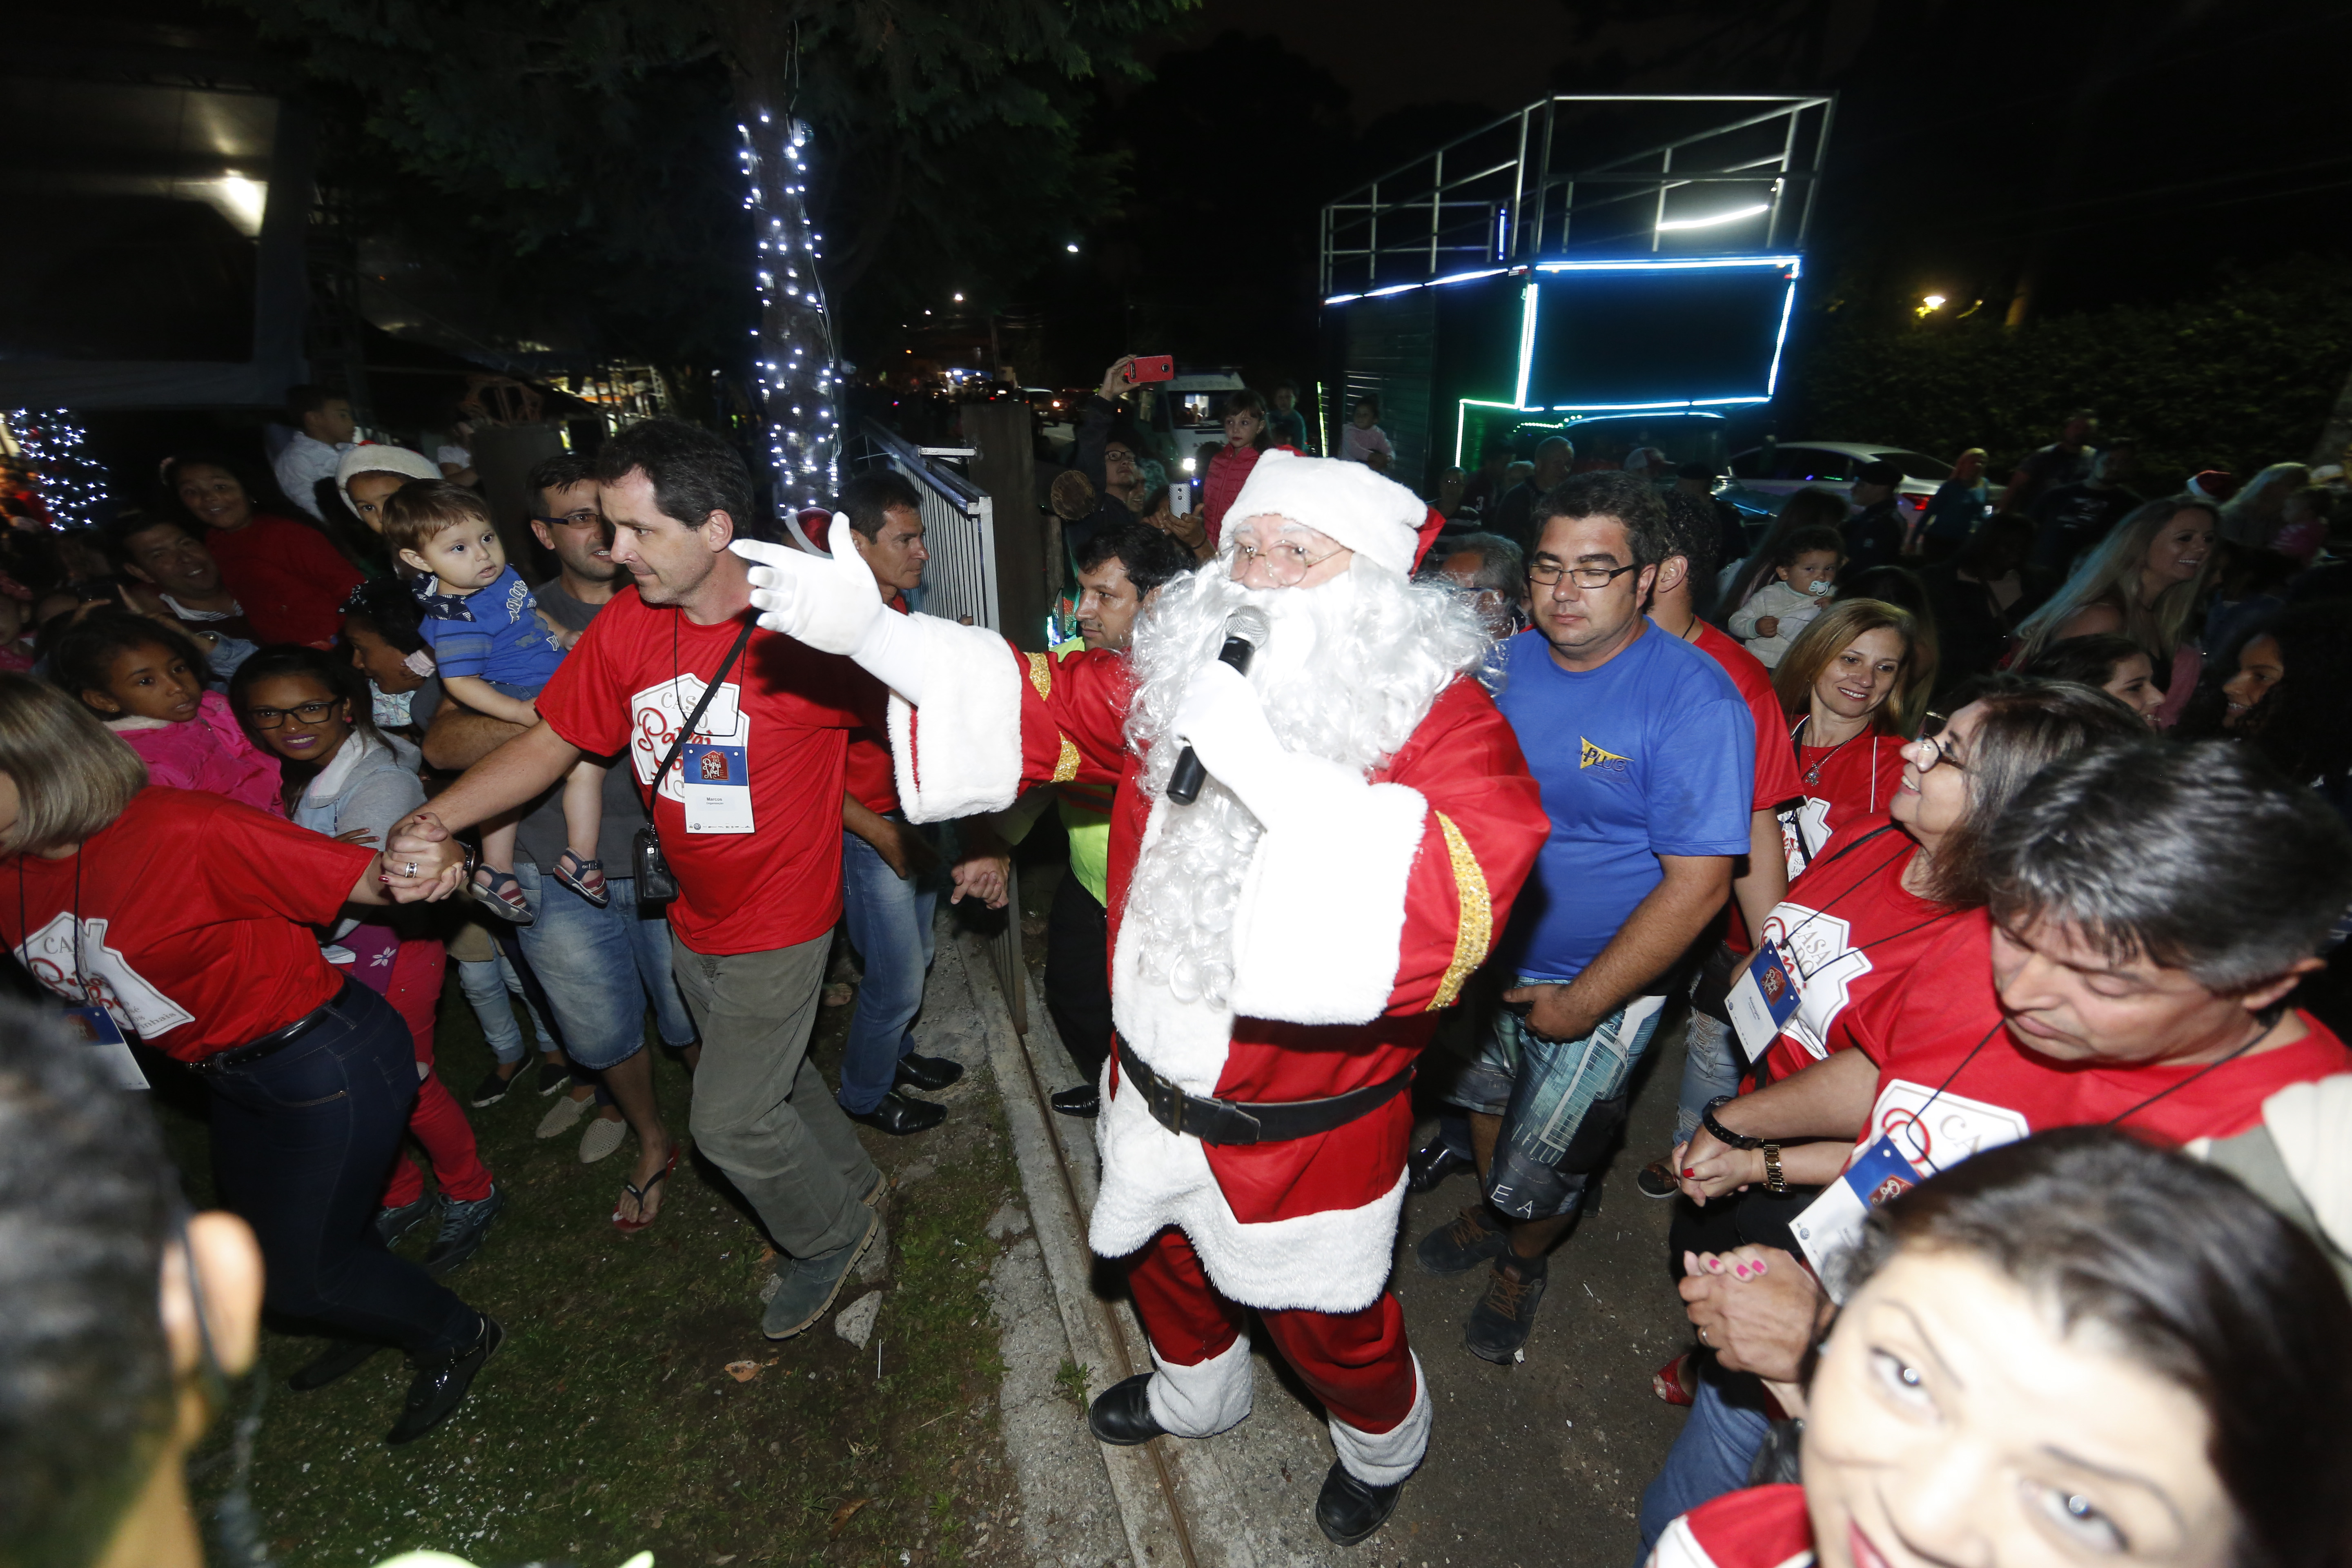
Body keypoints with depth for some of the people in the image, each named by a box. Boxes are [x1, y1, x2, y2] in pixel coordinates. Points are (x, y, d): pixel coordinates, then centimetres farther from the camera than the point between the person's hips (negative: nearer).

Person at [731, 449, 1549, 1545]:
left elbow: (1456, 905, -38)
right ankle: (1197, 1391, 67)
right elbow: (1037, 702, 1)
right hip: (1154, 1087, 6)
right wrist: (866, 629, -11)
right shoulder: (1178, 677, -6)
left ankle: (1382, 1444, 58)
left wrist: (1265, 766, -42)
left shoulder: (1442, 716, -24)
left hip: (1303, 1125, -5)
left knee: (1326, 1321, 19)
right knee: (1161, 1251, 32)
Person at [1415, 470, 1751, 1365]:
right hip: (1488, 956, 5)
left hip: (1599, 986, -5)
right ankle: (1488, 1212, 58)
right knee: (1484, 1093, 27)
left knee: (1540, 1172, 13)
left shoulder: (1696, 702, -24)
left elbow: (1697, 883, -23)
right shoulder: (1509, 662, -7)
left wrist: (1583, 1001, -20)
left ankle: (1521, 1263, 47)